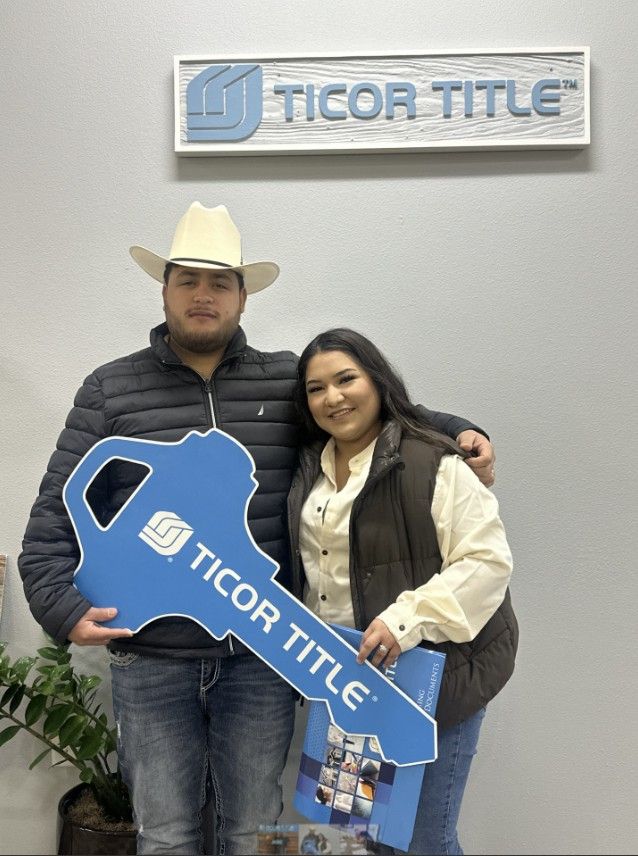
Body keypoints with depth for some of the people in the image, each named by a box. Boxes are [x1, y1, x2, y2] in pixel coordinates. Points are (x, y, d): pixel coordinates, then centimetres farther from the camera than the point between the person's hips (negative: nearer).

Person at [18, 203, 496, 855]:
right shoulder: (109, 391, 2)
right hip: (149, 661, 0)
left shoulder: (288, 382, 3)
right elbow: (56, 514, 1)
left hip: (260, 660, 1)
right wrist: (60, 605, -11)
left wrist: (457, 432, 1)